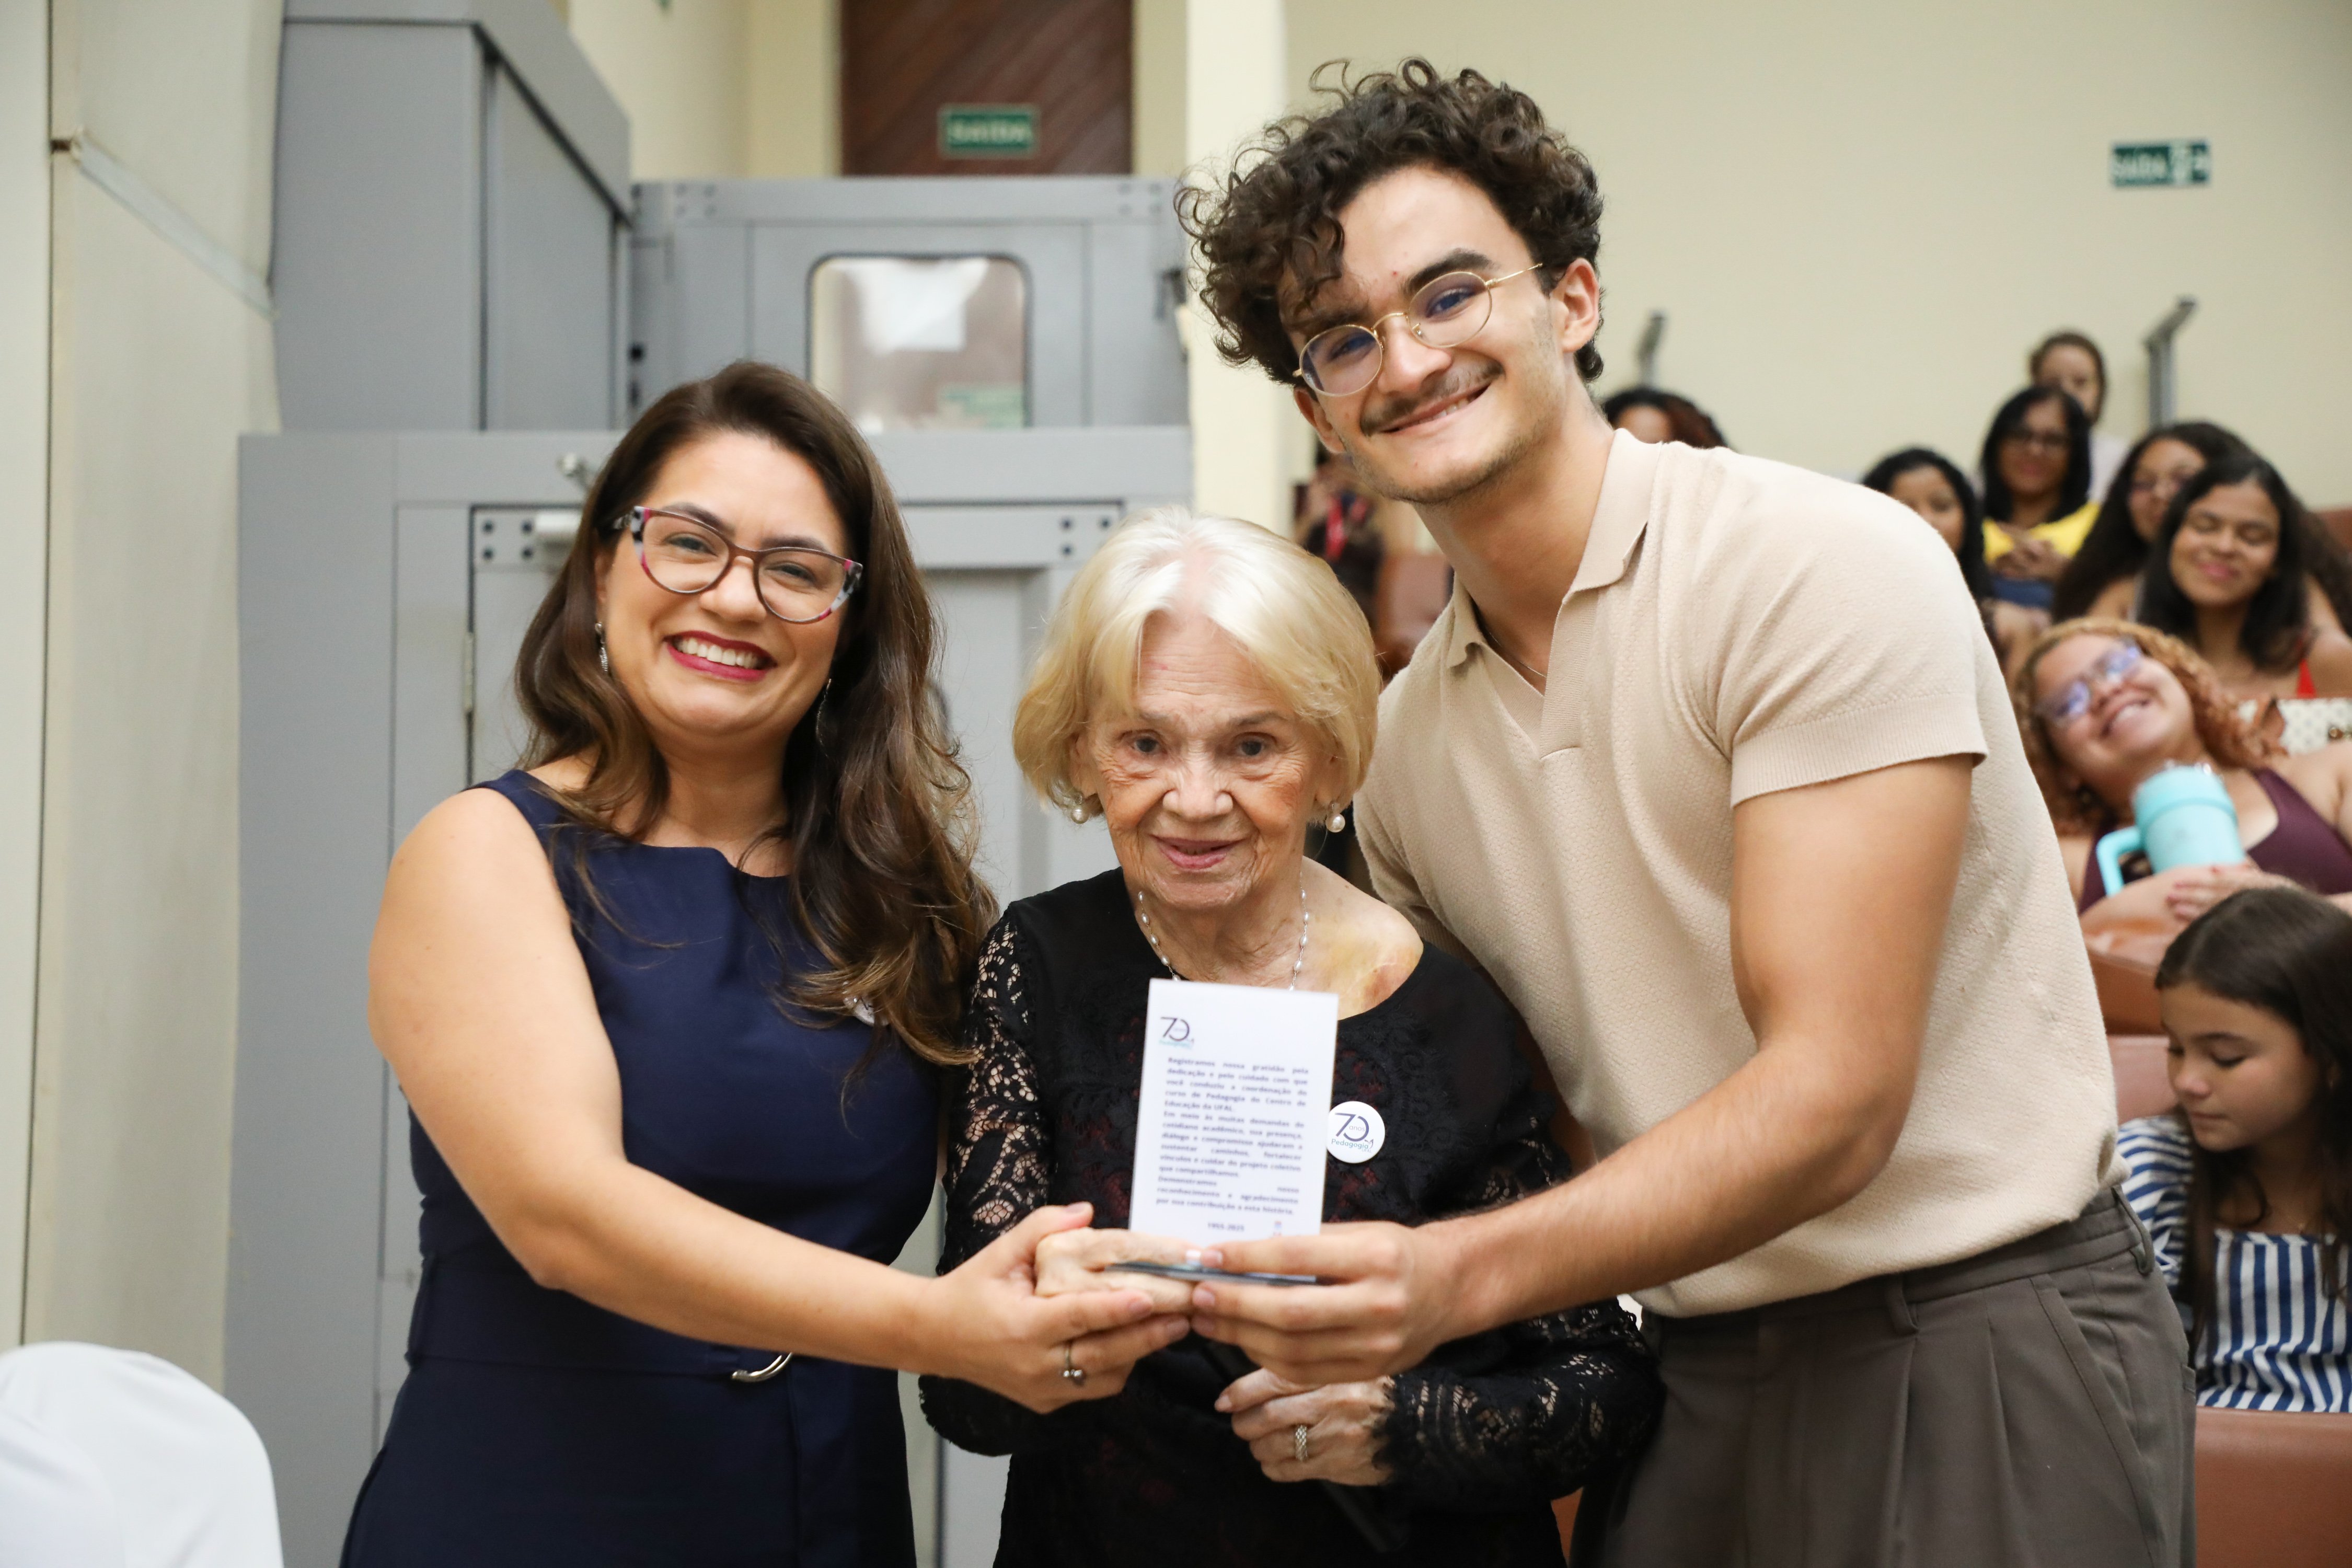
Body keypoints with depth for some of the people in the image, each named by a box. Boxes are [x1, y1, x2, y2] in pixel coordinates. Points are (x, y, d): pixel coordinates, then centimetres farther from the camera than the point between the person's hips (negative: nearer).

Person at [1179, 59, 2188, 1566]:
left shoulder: (1825, 568, -15)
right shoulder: (1407, 737, 5)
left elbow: (1833, 1098, -21)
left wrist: (1461, 1274, -31)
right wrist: (1371, 1340, -9)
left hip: (1978, 1344, -5)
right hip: (1690, 1375, 6)